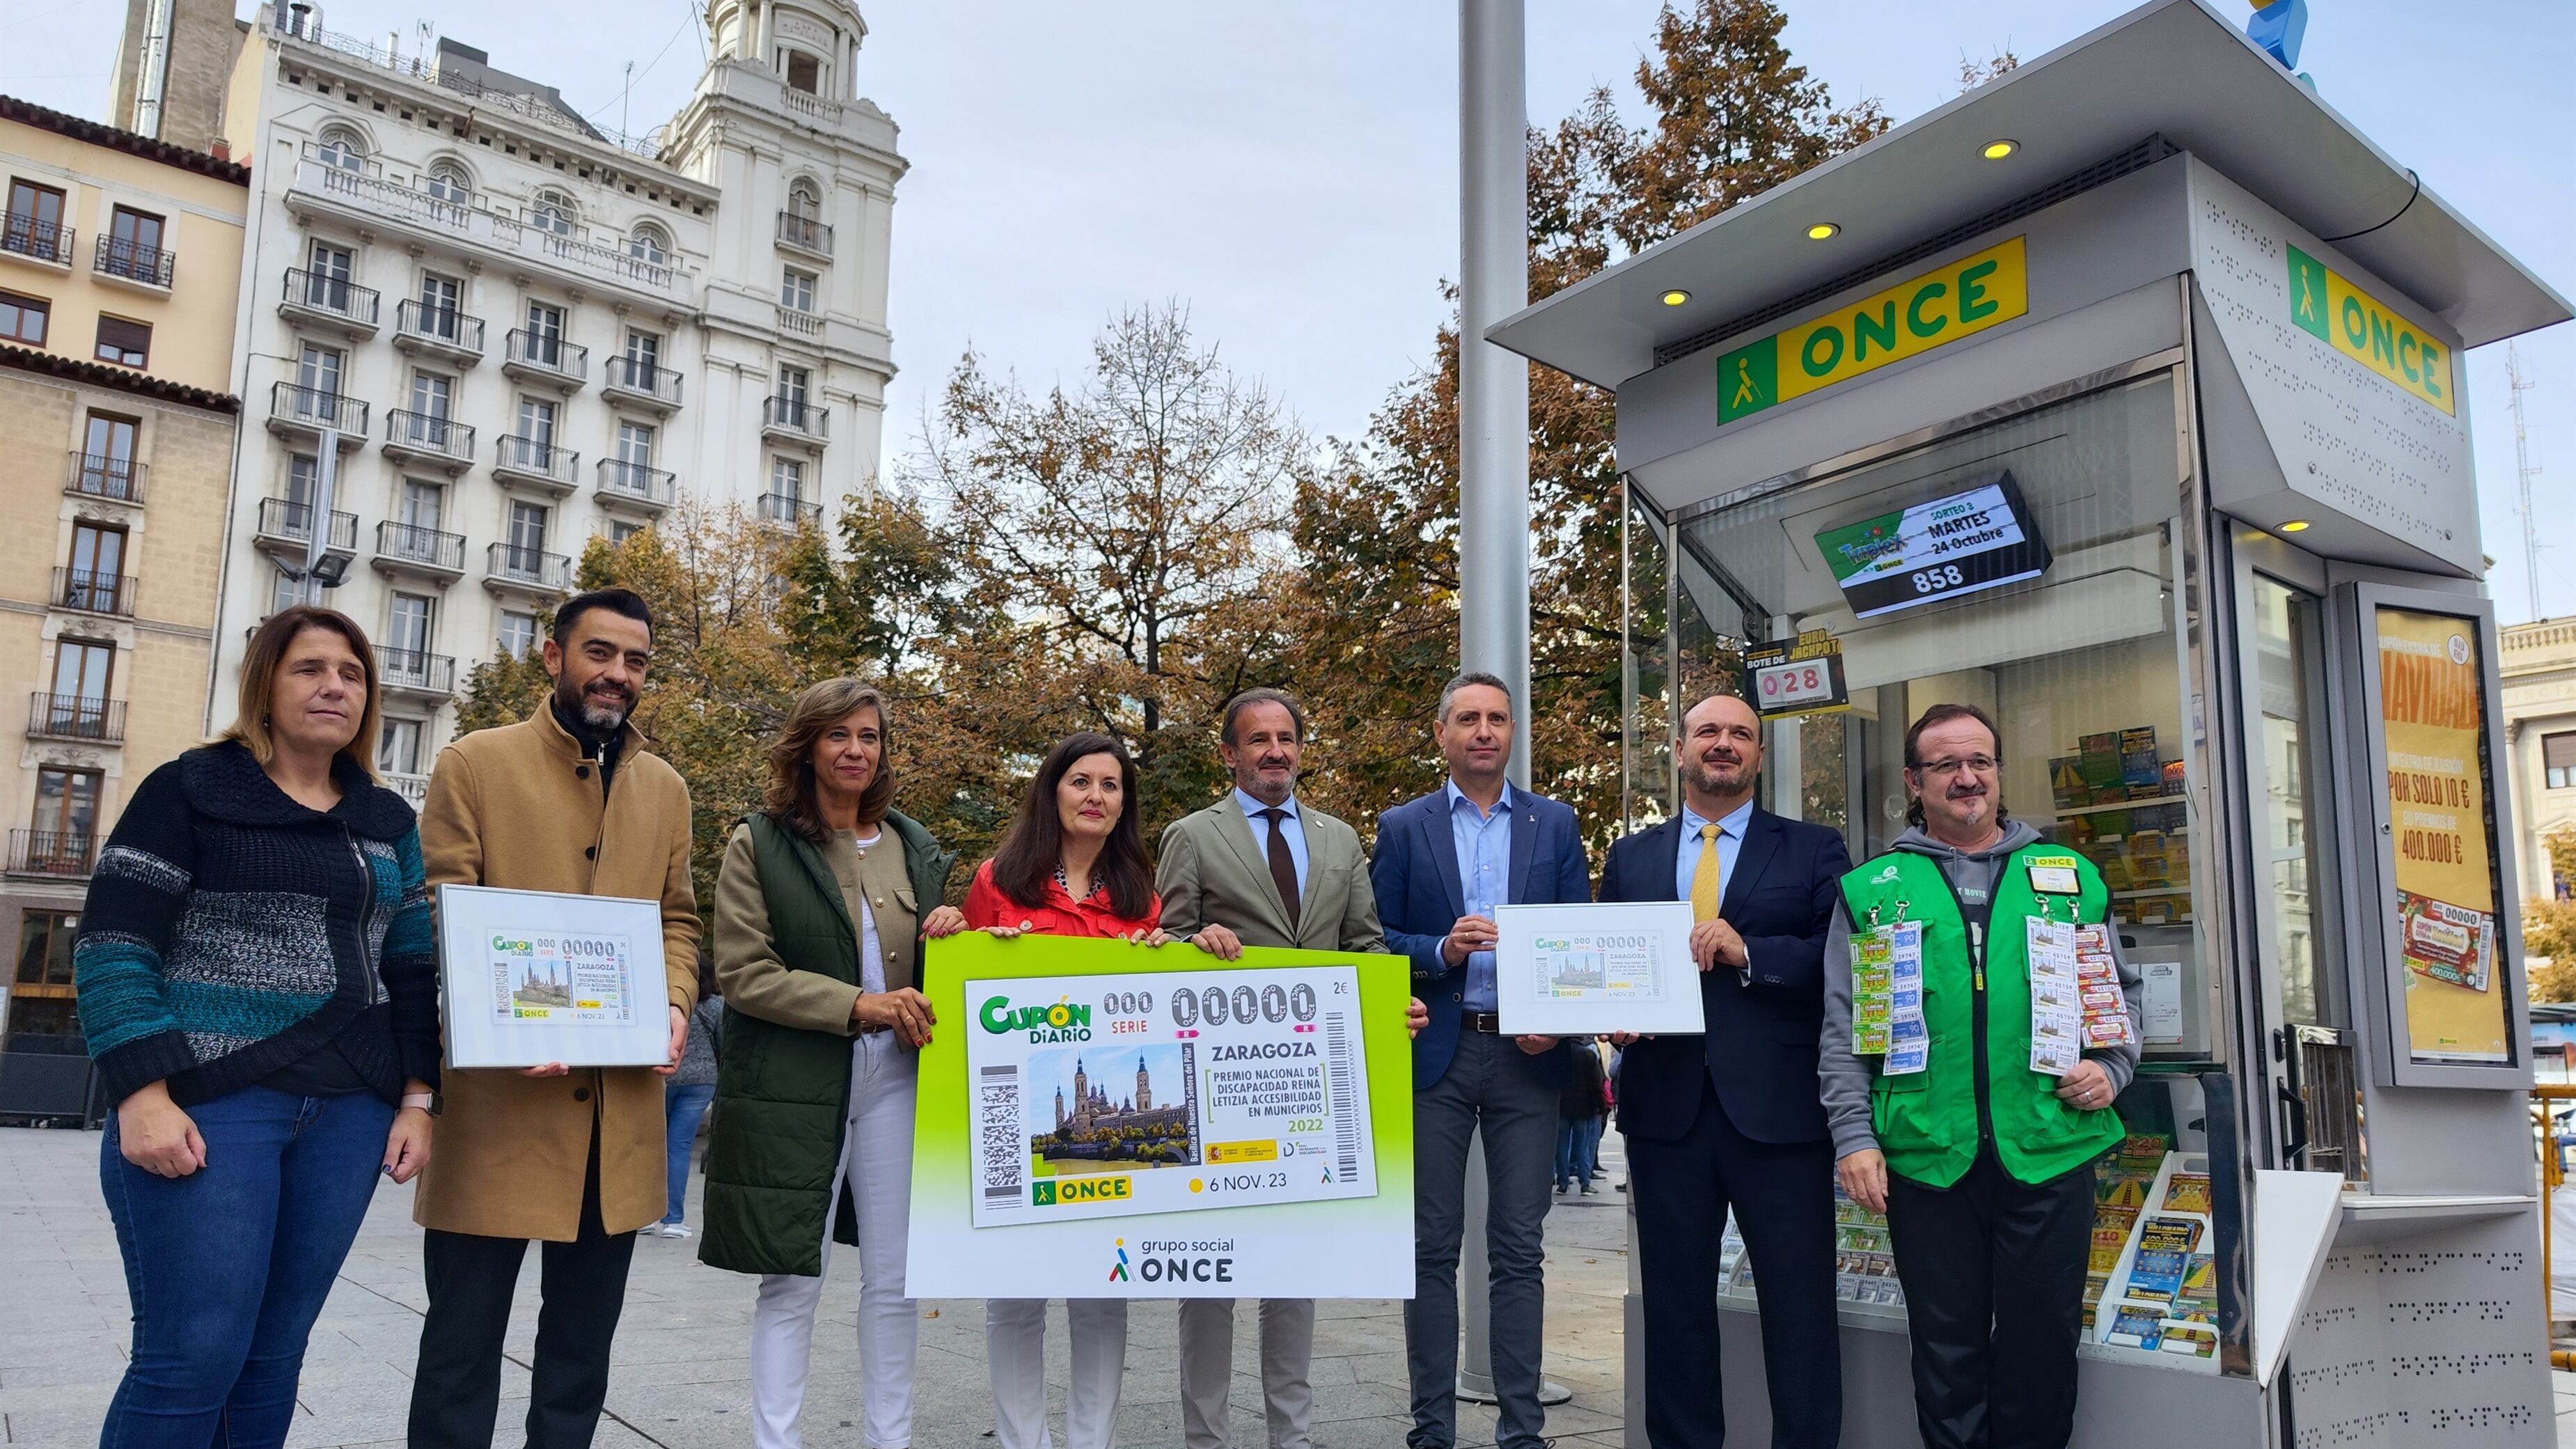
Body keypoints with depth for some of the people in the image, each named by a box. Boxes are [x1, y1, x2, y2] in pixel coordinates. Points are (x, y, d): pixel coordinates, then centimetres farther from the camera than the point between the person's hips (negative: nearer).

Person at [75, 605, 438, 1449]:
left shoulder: (387, 823, 14)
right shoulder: (191, 790, 0)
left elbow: (412, 970, 15)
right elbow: (111, 948, -5)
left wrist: (417, 1098, 6)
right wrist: (142, 1094, -15)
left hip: (348, 1114, 4)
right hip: (208, 1101, -4)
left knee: (273, 1354, 7)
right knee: (194, 1354, -7)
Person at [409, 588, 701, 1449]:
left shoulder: (665, 790, 14)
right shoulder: (476, 763, 1)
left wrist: (675, 1004, -3)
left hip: (623, 1105, 4)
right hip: (499, 1095, -4)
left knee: (584, 1331, 13)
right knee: (465, 1330, 4)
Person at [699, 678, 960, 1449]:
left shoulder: (913, 845, 12)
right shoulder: (759, 844, -1)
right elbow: (742, 974, -9)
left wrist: (951, 931, -3)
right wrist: (858, 1004, -17)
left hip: (895, 1077, 4)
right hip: (791, 1087, -3)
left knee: (894, 1281, 8)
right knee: (791, 1281, 3)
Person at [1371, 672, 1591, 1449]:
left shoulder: (1555, 824, 8)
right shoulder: (1403, 827, 5)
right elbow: (1376, 941, 2)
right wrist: (1442, 950, -15)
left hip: (1527, 1055, 1)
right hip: (1435, 1055, 0)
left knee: (1519, 1251, 5)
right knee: (1432, 1250, 5)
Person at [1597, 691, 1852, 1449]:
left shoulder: (1813, 850, 5)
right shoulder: (1630, 857, 13)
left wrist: (1748, 951, -18)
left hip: (1778, 1108, -2)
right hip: (1666, 1104, 3)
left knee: (1801, 1308, 4)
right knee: (1674, 1305, 12)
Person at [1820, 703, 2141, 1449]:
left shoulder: (2069, 876, 10)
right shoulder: (1871, 890, 4)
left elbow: (2120, 989, 17)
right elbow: (1842, 1029, 3)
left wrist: (2112, 1067, 0)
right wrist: (1854, 1134, -5)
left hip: (2051, 1150, 1)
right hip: (1926, 1158, -1)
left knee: (2042, 1345, 10)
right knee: (1947, 1351, 9)